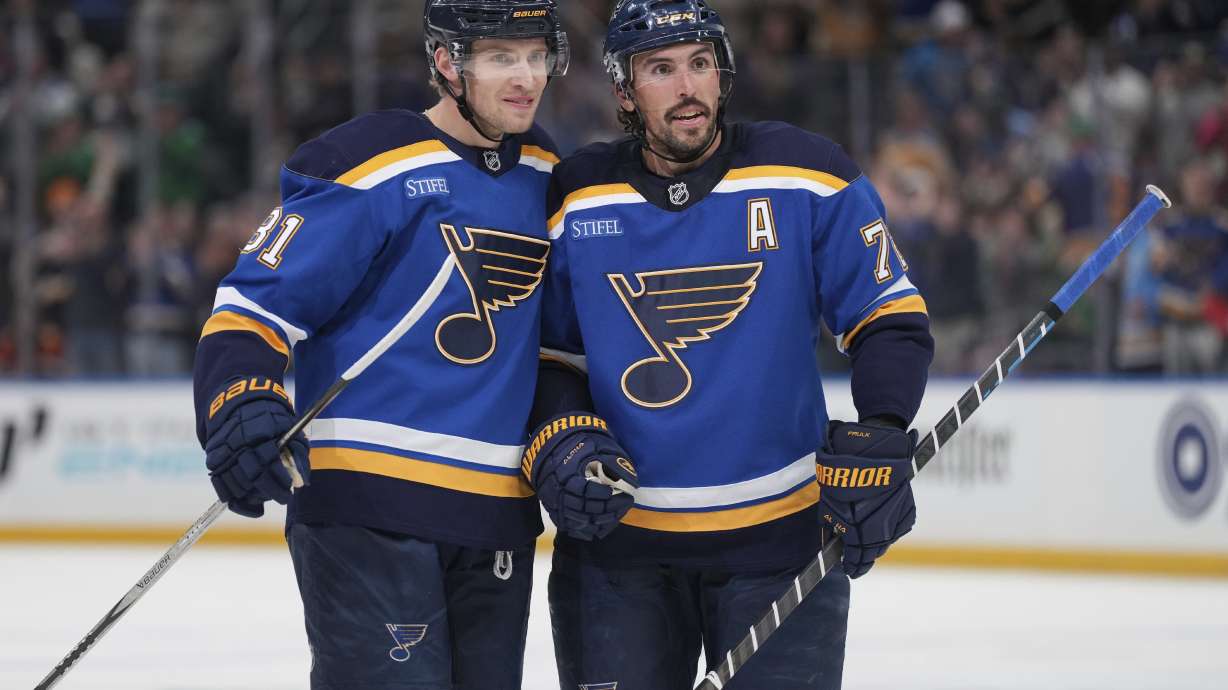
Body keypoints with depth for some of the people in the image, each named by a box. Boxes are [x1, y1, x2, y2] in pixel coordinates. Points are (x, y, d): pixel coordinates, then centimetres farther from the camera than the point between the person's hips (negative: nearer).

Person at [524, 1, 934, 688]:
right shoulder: (577, 201, 1)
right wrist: (558, 443, -8)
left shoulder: (808, 177, -4)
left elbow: (893, 321, -1)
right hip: (616, 536, 1)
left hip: (778, 533, -1)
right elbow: (547, 354, 10)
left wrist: (879, 441, -15)